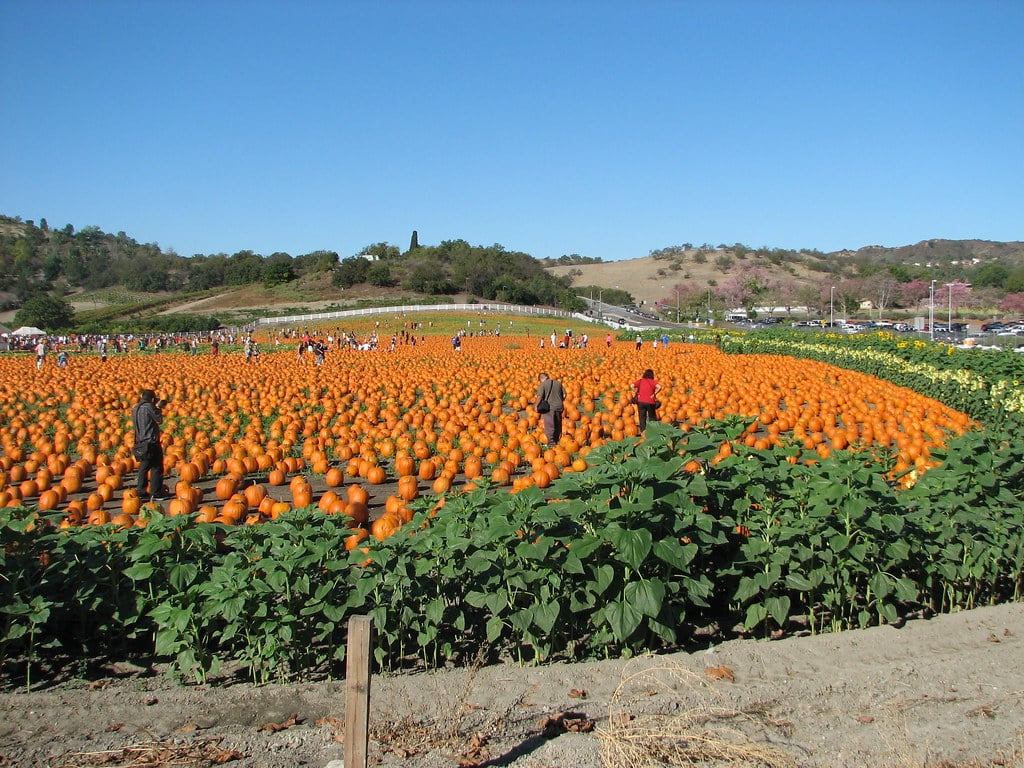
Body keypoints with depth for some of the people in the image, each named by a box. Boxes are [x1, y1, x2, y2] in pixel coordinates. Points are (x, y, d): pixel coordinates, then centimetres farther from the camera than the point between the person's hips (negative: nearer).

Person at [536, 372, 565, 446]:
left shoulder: (543, 385, -7)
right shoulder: (558, 383, 9)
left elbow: (540, 396, -15)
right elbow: (564, 395, 9)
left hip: (549, 407, -5)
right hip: (559, 407, 5)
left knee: (549, 425, 0)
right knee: (557, 425, 15)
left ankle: (551, 442, -1)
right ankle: (557, 441, 22)